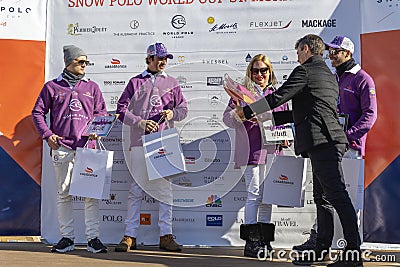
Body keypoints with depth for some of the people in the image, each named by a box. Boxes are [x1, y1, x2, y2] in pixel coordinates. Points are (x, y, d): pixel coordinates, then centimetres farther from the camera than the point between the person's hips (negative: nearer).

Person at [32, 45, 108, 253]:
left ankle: (93, 238, 1)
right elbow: (38, 112, 11)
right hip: (61, 148, 0)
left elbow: (101, 113, 16)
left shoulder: (92, 87, 15)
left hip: (87, 146, 1)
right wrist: (47, 134, -2)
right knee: (63, 193, 4)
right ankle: (67, 238, 12)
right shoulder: (52, 87, 10)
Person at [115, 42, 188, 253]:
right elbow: (121, 110, 6)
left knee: (165, 189, 1)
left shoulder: (172, 83, 16)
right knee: (136, 189, -1)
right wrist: (140, 123, -9)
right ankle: (130, 236, 5)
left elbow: (183, 109, 17)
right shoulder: (135, 82, 10)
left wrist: (173, 113, -5)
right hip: (140, 142, -1)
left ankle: (166, 235, 6)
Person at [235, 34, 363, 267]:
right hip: (330, 140, 10)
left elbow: (278, 97, -10)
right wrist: (271, 119, 33)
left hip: (321, 141, -10)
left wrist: (248, 111, 1)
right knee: (322, 196, 12)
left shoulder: (305, 71, -4)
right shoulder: (329, 75, 25)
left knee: (338, 195, -10)